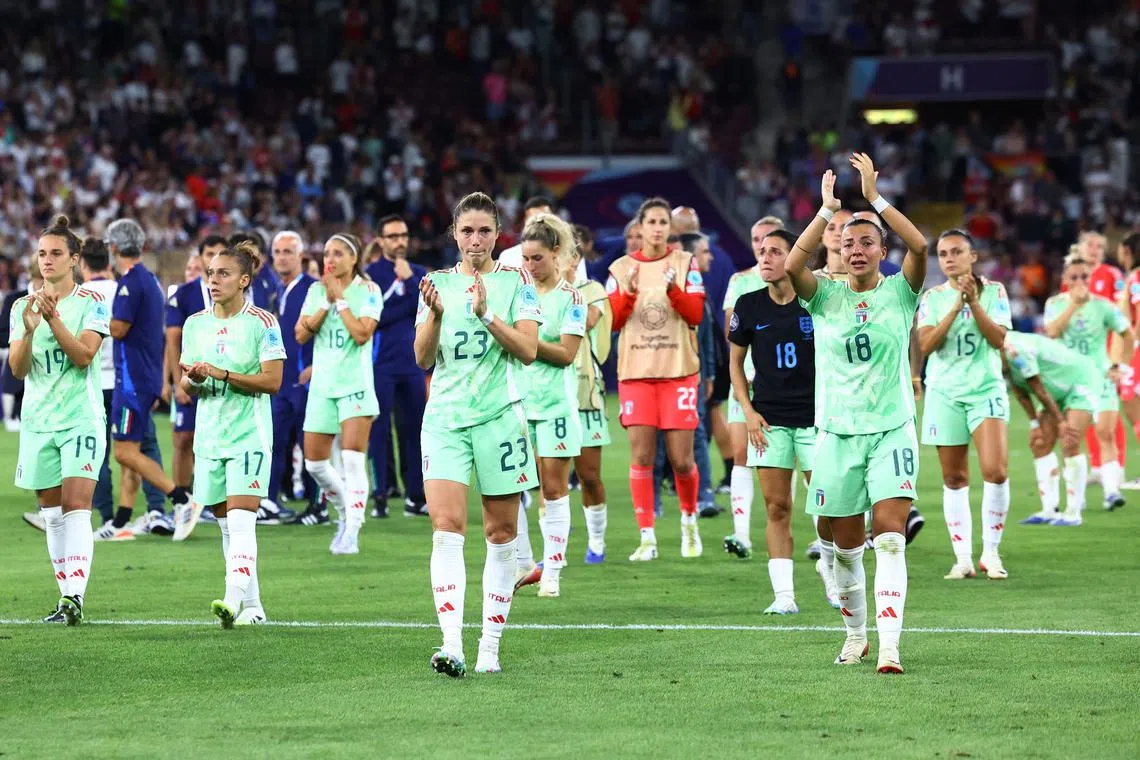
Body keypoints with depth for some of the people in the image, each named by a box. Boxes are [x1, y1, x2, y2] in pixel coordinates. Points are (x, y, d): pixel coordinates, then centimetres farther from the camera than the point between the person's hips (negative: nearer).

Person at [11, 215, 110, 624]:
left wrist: (54, 319, -25)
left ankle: (74, 596, -22)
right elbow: (17, 368, 1)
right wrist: (29, 330, -17)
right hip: (38, 421, 4)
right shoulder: (22, 307, 8)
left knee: (75, 507, -15)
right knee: (51, 513, 5)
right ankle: (67, 597, 11)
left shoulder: (92, 303, -2)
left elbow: (83, 355, -14)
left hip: (81, 419, -4)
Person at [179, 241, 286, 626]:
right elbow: (186, 385, 14)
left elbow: (272, 380, -12)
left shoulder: (262, 323, -5)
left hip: (249, 435, -6)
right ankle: (252, 606, 14)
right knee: (225, 524, 7)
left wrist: (220, 373, -18)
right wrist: (193, 379, -9)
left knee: (240, 520, -16)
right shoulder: (195, 324, 11)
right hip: (210, 434, 6)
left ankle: (235, 600, -26)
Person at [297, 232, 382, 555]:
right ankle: (346, 513, 28)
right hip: (322, 384, 5)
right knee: (315, 463, 6)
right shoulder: (317, 290, 9)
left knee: (352, 458, -15)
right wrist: (327, 302, -7)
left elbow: (362, 333, -16)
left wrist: (340, 298, -12)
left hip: (355, 384, -5)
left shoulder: (368, 290, -4)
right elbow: (301, 334, 1)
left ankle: (351, 533, -15)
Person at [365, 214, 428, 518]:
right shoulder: (370, 274, -2)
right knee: (379, 430, -3)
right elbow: (374, 316, -14)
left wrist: (409, 280, -11)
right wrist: (410, 303, -8)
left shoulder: (419, 274, 12)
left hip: (412, 364, 4)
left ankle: (415, 496, 11)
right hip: (382, 364, -4)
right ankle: (380, 496, 0)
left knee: (413, 430, 6)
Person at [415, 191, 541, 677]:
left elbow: (528, 350, -8)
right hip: (444, 416, 1)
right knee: (447, 527, -13)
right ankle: (452, 647, -21)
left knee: (500, 533, 3)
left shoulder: (516, 282, 2)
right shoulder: (439, 283, 9)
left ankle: (490, 646, 12)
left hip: (499, 414, -1)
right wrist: (435, 314, -13)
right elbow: (423, 358, 4)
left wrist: (486, 314, -20)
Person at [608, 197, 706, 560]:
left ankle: (689, 521, 24)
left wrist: (673, 290, -20)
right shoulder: (621, 268, 7)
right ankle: (647, 537, -2)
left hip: (678, 370, -1)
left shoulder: (685, 264, 3)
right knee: (641, 455, -6)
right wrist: (629, 292, -16)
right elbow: (612, 320, 1)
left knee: (681, 459, -2)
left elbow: (695, 315, -5)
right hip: (635, 372, 1)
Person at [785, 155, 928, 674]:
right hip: (837, 435, 2)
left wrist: (874, 197, -18)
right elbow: (792, 266, -16)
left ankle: (889, 646, -22)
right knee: (844, 547, 7)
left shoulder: (899, 292, 2)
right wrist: (828, 209, -19)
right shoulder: (826, 297, 4)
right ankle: (855, 635, 28)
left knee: (889, 536, -15)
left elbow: (919, 246, -17)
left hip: (892, 431, -2)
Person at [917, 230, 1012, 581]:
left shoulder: (993, 291, 4)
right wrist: (956, 306, -14)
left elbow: (999, 338, -7)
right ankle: (963, 558, 7)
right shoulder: (932, 297, 7)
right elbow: (926, 344, -6)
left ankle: (991, 552, -1)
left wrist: (974, 302, -16)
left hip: (986, 389, -2)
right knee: (954, 479, 2)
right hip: (944, 393, 2)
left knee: (995, 471, -15)